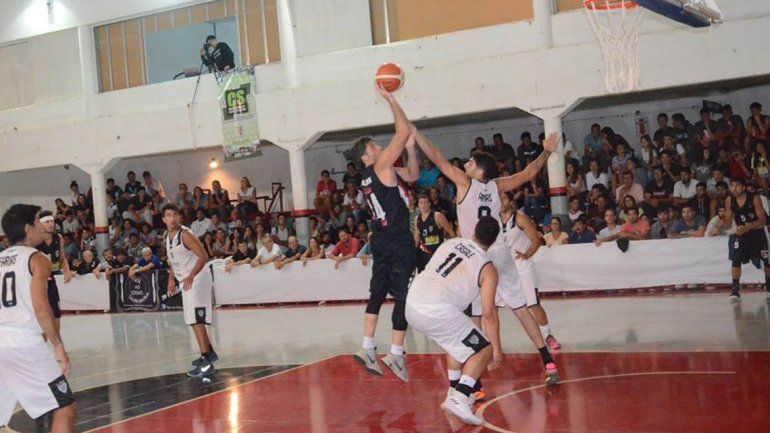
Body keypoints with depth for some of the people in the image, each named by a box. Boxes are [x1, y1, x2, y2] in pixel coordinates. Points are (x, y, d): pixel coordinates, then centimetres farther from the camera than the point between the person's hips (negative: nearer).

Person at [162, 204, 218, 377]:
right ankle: (209, 353, 33)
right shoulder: (167, 237, 8)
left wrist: (191, 277, -29)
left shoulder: (186, 235, -18)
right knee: (194, 321, 18)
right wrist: (171, 280, 16)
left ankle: (206, 363, -18)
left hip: (197, 279, -9)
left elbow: (203, 257, -23)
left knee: (196, 321, -16)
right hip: (186, 281, 9)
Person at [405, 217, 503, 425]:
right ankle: (459, 400, -7)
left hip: (412, 304, 7)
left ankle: (454, 395, 32)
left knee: (460, 343, 30)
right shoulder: (487, 269, 2)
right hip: (437, 312, -7)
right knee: (484, 350, 7)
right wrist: (497, 349, 8)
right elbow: (488, 313, 0)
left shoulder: (450, 243, 16)